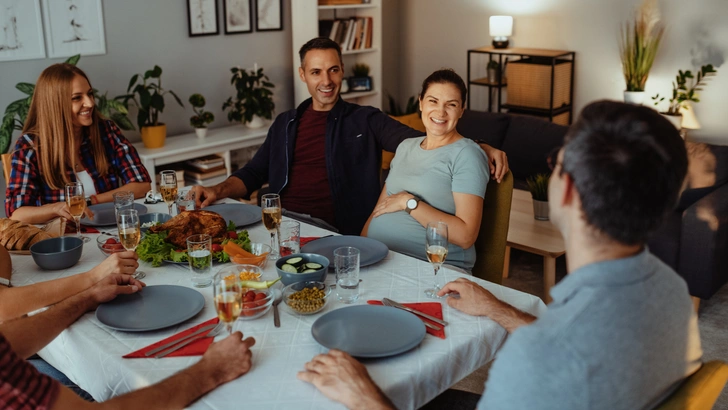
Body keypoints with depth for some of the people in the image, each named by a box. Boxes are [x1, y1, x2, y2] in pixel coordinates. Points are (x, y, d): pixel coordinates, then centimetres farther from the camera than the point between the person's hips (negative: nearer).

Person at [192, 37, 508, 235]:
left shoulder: (365, 120, 10)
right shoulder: (285, 124, 21)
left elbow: (419, 141, -2)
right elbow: (252, 174, 19)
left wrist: (480, 148, -17)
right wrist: (219, 190, -3)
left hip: (329, 232, -3)